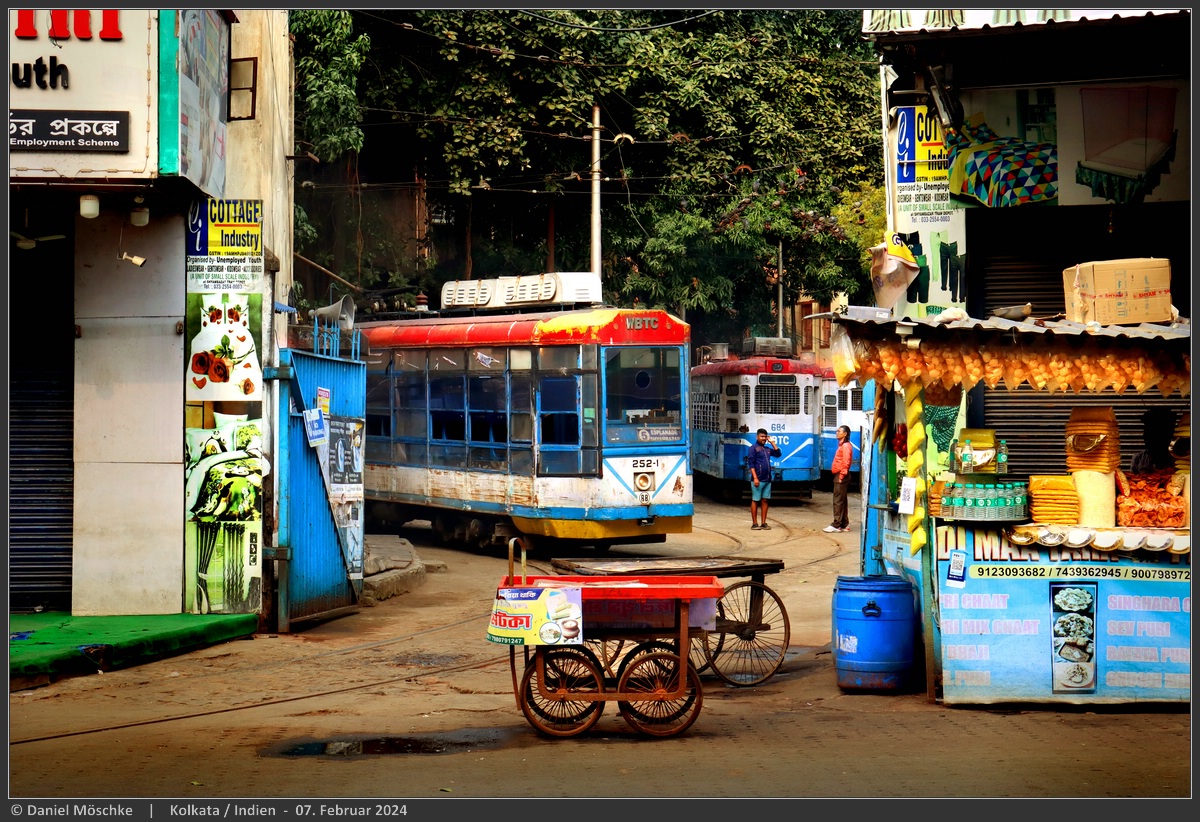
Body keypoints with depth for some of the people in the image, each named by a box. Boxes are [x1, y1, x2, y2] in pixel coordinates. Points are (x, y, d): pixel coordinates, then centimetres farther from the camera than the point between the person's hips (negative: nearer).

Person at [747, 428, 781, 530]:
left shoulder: (767, 448, 16)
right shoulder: (754, 448, -4)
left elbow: (778, 454, 15)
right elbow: (751, 464, -10)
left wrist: (772, 442, 9)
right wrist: (755, 478, -18)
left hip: (767, 480, 7)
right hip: (758, 479, -7)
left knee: (765, 501, 7)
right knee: (755, 500, -1)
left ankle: (764, 523, 11)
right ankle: (754, 524, 1)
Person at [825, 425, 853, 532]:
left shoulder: (846, 446, -12)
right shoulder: (842, 445, 19)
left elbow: (845, 463, -19)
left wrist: (842, 476, -20)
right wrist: (839, 476, 16)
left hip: (841, 476, -10)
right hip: (839, 476, 10)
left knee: (838, 501, -10)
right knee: (841, 501, 12)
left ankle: (836, 525, -11)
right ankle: (844, 524, 16)